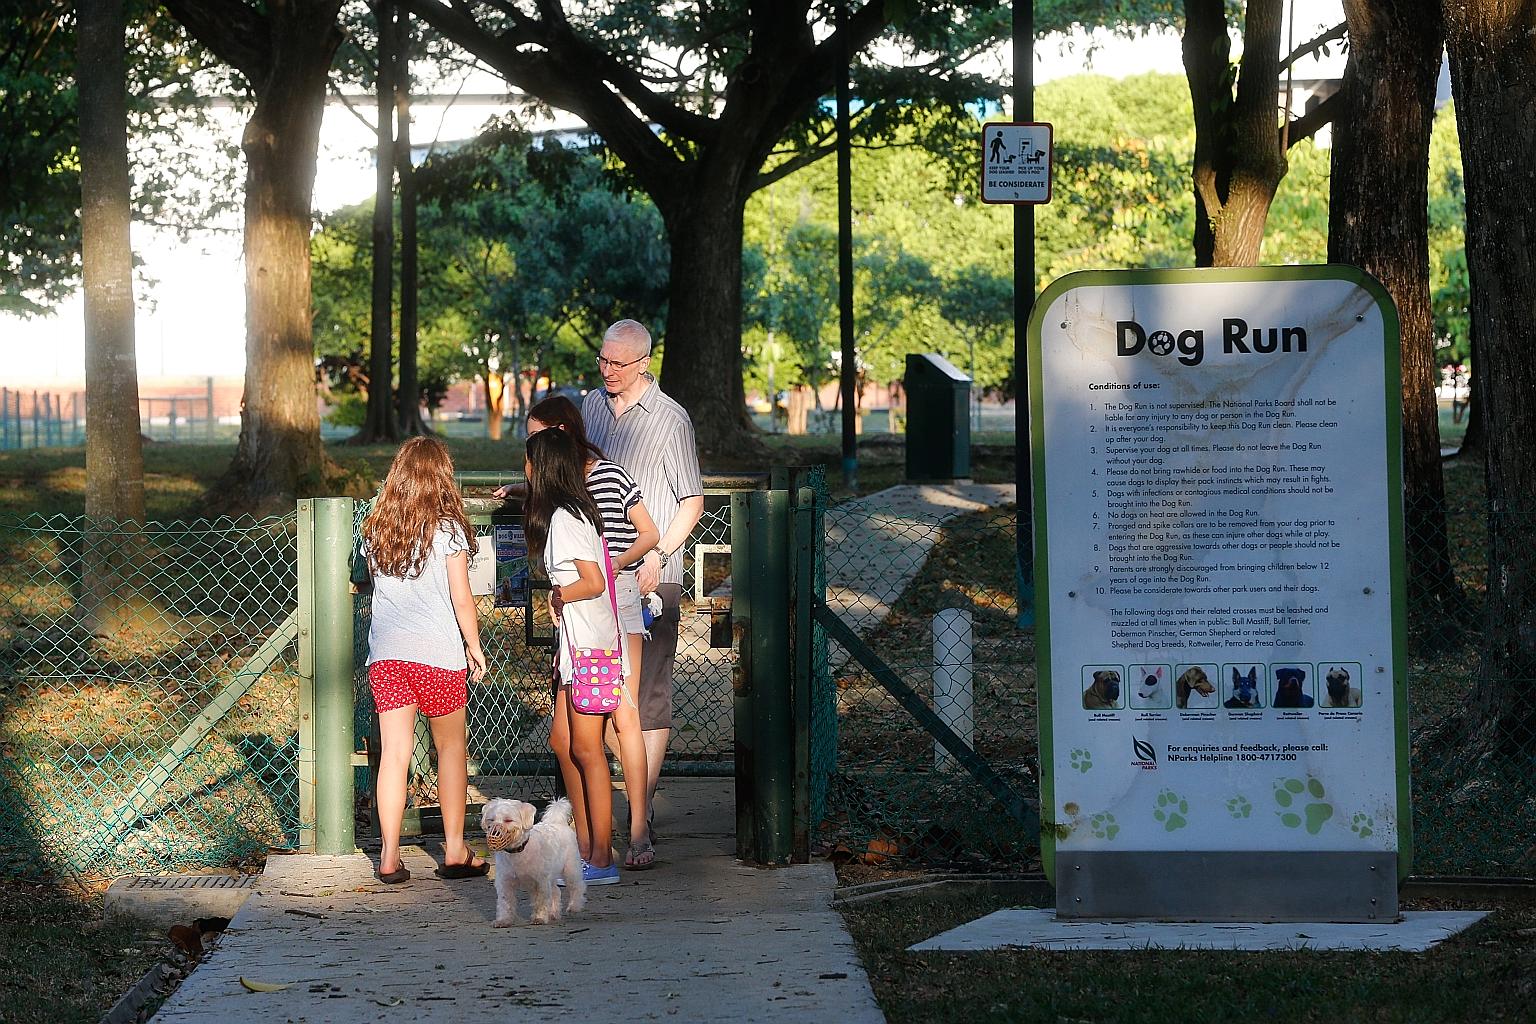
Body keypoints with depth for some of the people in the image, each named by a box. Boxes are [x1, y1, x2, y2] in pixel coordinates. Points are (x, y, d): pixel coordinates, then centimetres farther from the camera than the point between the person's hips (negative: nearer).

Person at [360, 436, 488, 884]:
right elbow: (461, 599, -6)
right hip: (437, 651, -3)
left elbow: (377, 586, 11)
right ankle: (455, 850, 14)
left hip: (385, 653, 3)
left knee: (393, 752, 4)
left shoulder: (376, 528, 6)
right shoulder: (447, 529, -6)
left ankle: (389, 857, 1)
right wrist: (474, 646, 5)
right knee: (451, 748, 11)